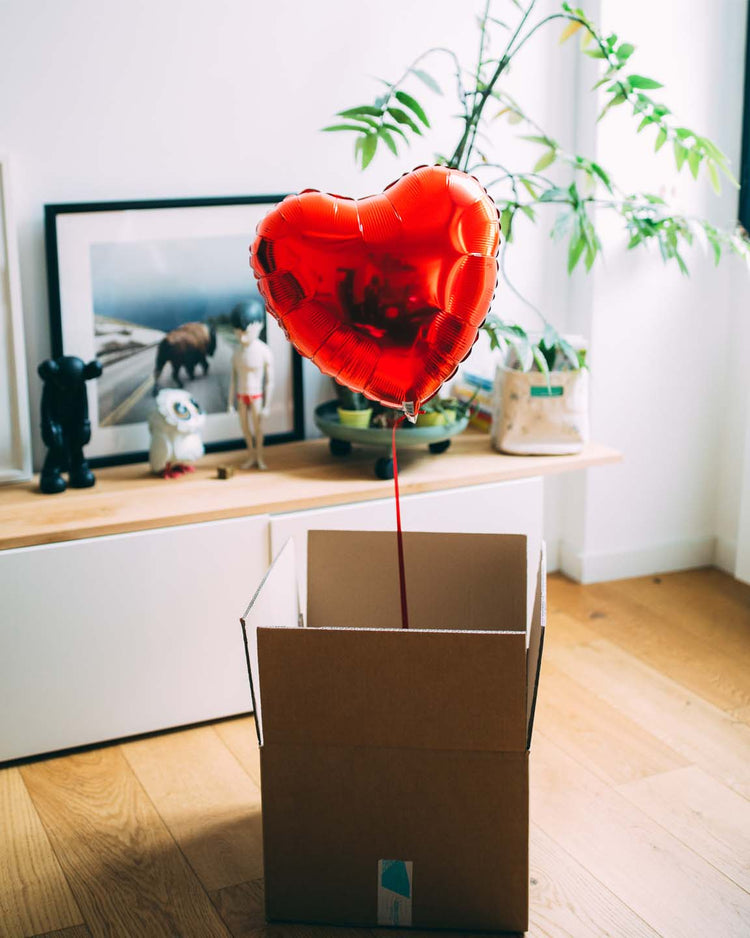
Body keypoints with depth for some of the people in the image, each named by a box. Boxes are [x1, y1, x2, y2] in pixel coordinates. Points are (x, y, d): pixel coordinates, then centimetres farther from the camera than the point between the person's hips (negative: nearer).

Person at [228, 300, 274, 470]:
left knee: (257, 427, 4)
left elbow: (269, 381, -12)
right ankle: (252, 456, 28)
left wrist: (267, 405, -11)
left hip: (257, 396, -4)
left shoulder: (264, 353, -16)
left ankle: (260, 457, 21)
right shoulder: (237, 354, -3)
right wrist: (231, 401, 6)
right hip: (241, 396, 4)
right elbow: (233, 379, 5)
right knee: (244, 427, 11)